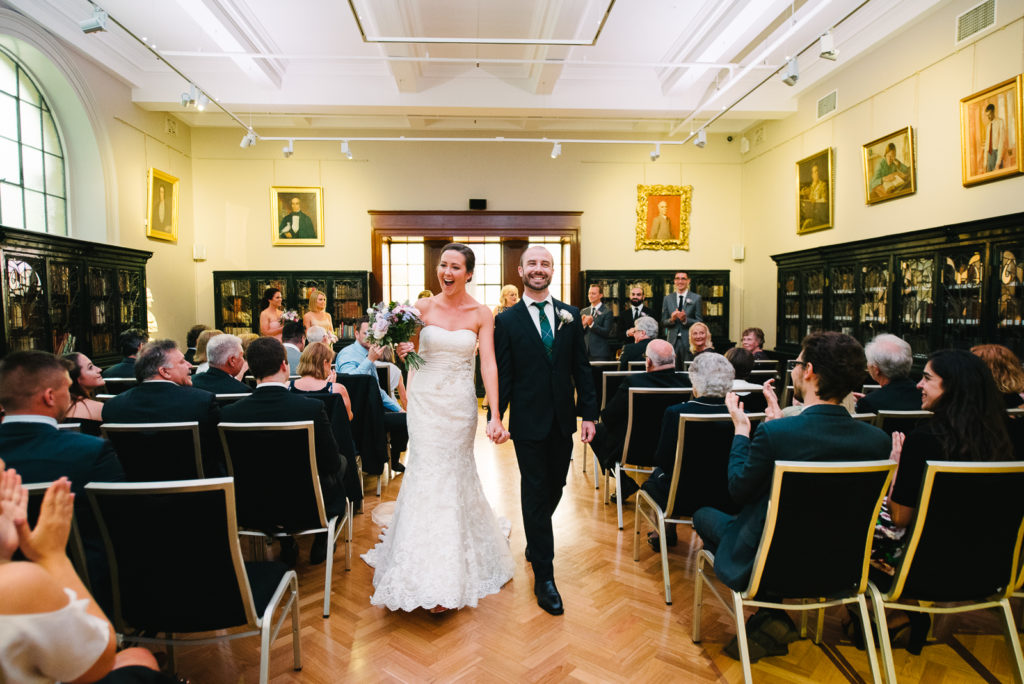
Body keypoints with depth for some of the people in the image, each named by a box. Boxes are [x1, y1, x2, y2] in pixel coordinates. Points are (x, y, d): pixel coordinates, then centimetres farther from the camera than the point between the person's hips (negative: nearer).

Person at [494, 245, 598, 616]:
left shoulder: (570, 315, 5)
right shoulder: (507, 320, -3)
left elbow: (582, 368, 5)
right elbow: (501, 374, -4)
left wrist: (588, 413, 1)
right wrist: (495, 416, -12)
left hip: (562, 420, 4)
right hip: (529, 421, -3)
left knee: (554, 488, 16)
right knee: (535, 494, 4)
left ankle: (535, 544, 43)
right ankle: (544, 576, 15)